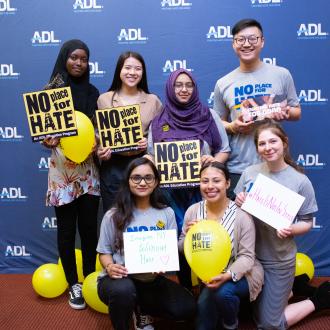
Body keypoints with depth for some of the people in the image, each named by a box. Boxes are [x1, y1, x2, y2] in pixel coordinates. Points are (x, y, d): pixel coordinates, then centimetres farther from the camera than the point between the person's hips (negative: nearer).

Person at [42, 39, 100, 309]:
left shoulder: (92, 92, 9)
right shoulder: (50, 91, -1)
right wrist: (48, 141, -23)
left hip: (88, 167, 3)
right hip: (62, 167, -2)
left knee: (89, 225, 7)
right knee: (67, 228, 5)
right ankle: (74, 284, 19)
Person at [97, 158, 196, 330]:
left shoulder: (167, 213, 3)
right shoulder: (113, 216, -4)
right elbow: (105, 251, 3)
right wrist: (110, 267, -19)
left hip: (153, 280, 3)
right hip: (119, 279, -3)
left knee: (187, 307, -18)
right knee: (123, 290, -39)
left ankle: (141, 310, 12)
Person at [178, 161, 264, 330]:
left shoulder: (241, 215, -18)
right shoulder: (192, 211, -7)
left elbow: (246, 256, -17)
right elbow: (181, 249, 1)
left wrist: (227, 275, -34)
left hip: (240, 274, -2)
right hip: (207, 277, 3)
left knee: (223, 292, -31)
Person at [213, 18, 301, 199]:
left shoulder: (281, 75, 3)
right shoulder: (223, 84, 5)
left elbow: (297, 112, 11)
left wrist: (286, 113, -12)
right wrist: (233, 127, -9)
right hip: (237, 168, 1)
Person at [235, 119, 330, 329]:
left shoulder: (300, 181, -14)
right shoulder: (249, 173, -5)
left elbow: (307, 223, -7)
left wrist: (291, 230, -28)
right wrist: (238, 202, -17)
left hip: (279, 260, -4)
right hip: (249, 254, 4)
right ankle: (286, 290, 41)